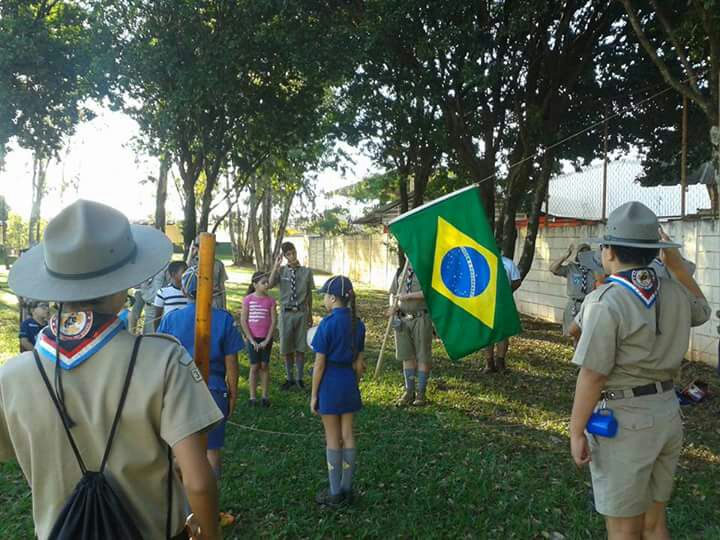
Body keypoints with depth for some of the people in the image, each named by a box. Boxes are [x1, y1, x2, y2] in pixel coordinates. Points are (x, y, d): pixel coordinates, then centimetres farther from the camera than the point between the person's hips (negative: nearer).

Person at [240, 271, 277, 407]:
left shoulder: (270, 300, -3)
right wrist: (251, 340, -8)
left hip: (266, 338, 1)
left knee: (264, 366, 6)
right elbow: (243, 321, -5)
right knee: (254, 367, 3)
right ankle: (252, 397, 13)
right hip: (252, 338, -1)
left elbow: (273, 321, -3)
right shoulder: (248, 299, -6)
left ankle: (265, 396, 16)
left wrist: (267, 340, -8)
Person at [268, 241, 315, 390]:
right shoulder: (281, 271, -3)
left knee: (300, 348, 9)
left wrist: (310, 314, 9)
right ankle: (289, 378, 28)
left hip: (301, 313, 0)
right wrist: (276, 266, -26)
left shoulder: (306, 271, -1)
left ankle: (300, 378, 24)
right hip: (286, 312, 0)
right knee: (287, 348, 11)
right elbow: (270, 284, -21)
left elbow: (309, 294, 5)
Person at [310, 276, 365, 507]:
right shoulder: (357, 324, 2)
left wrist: (313, 395, -7)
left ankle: (335, 493, 16)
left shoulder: (328, 323, -16)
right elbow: (359, 362, 8)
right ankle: (346, 489, 24)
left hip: (330, 383, -6)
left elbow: (320, 363, -14)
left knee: (333, 438, 6)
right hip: (349, 382, 6)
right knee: (348, 436, 13)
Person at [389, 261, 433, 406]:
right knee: (407, 356, 9)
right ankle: (409, 392, 19)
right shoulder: (400, 271, 13)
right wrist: (392, 307, -1)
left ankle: (421, 393, 13)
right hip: (402, 319, 5)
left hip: (421, 319, -5)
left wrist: (409, 296, -20)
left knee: (423, 357, 2)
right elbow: (393, 293, 19)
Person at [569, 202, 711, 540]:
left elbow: (592, 375, -20)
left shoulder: (605, 303, -19)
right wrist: (676, 263, 16)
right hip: (667, 413, 7)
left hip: (623, 422, -7)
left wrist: (576, 432, -11)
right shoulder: (673, 294, 2)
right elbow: (701, 311, 26)